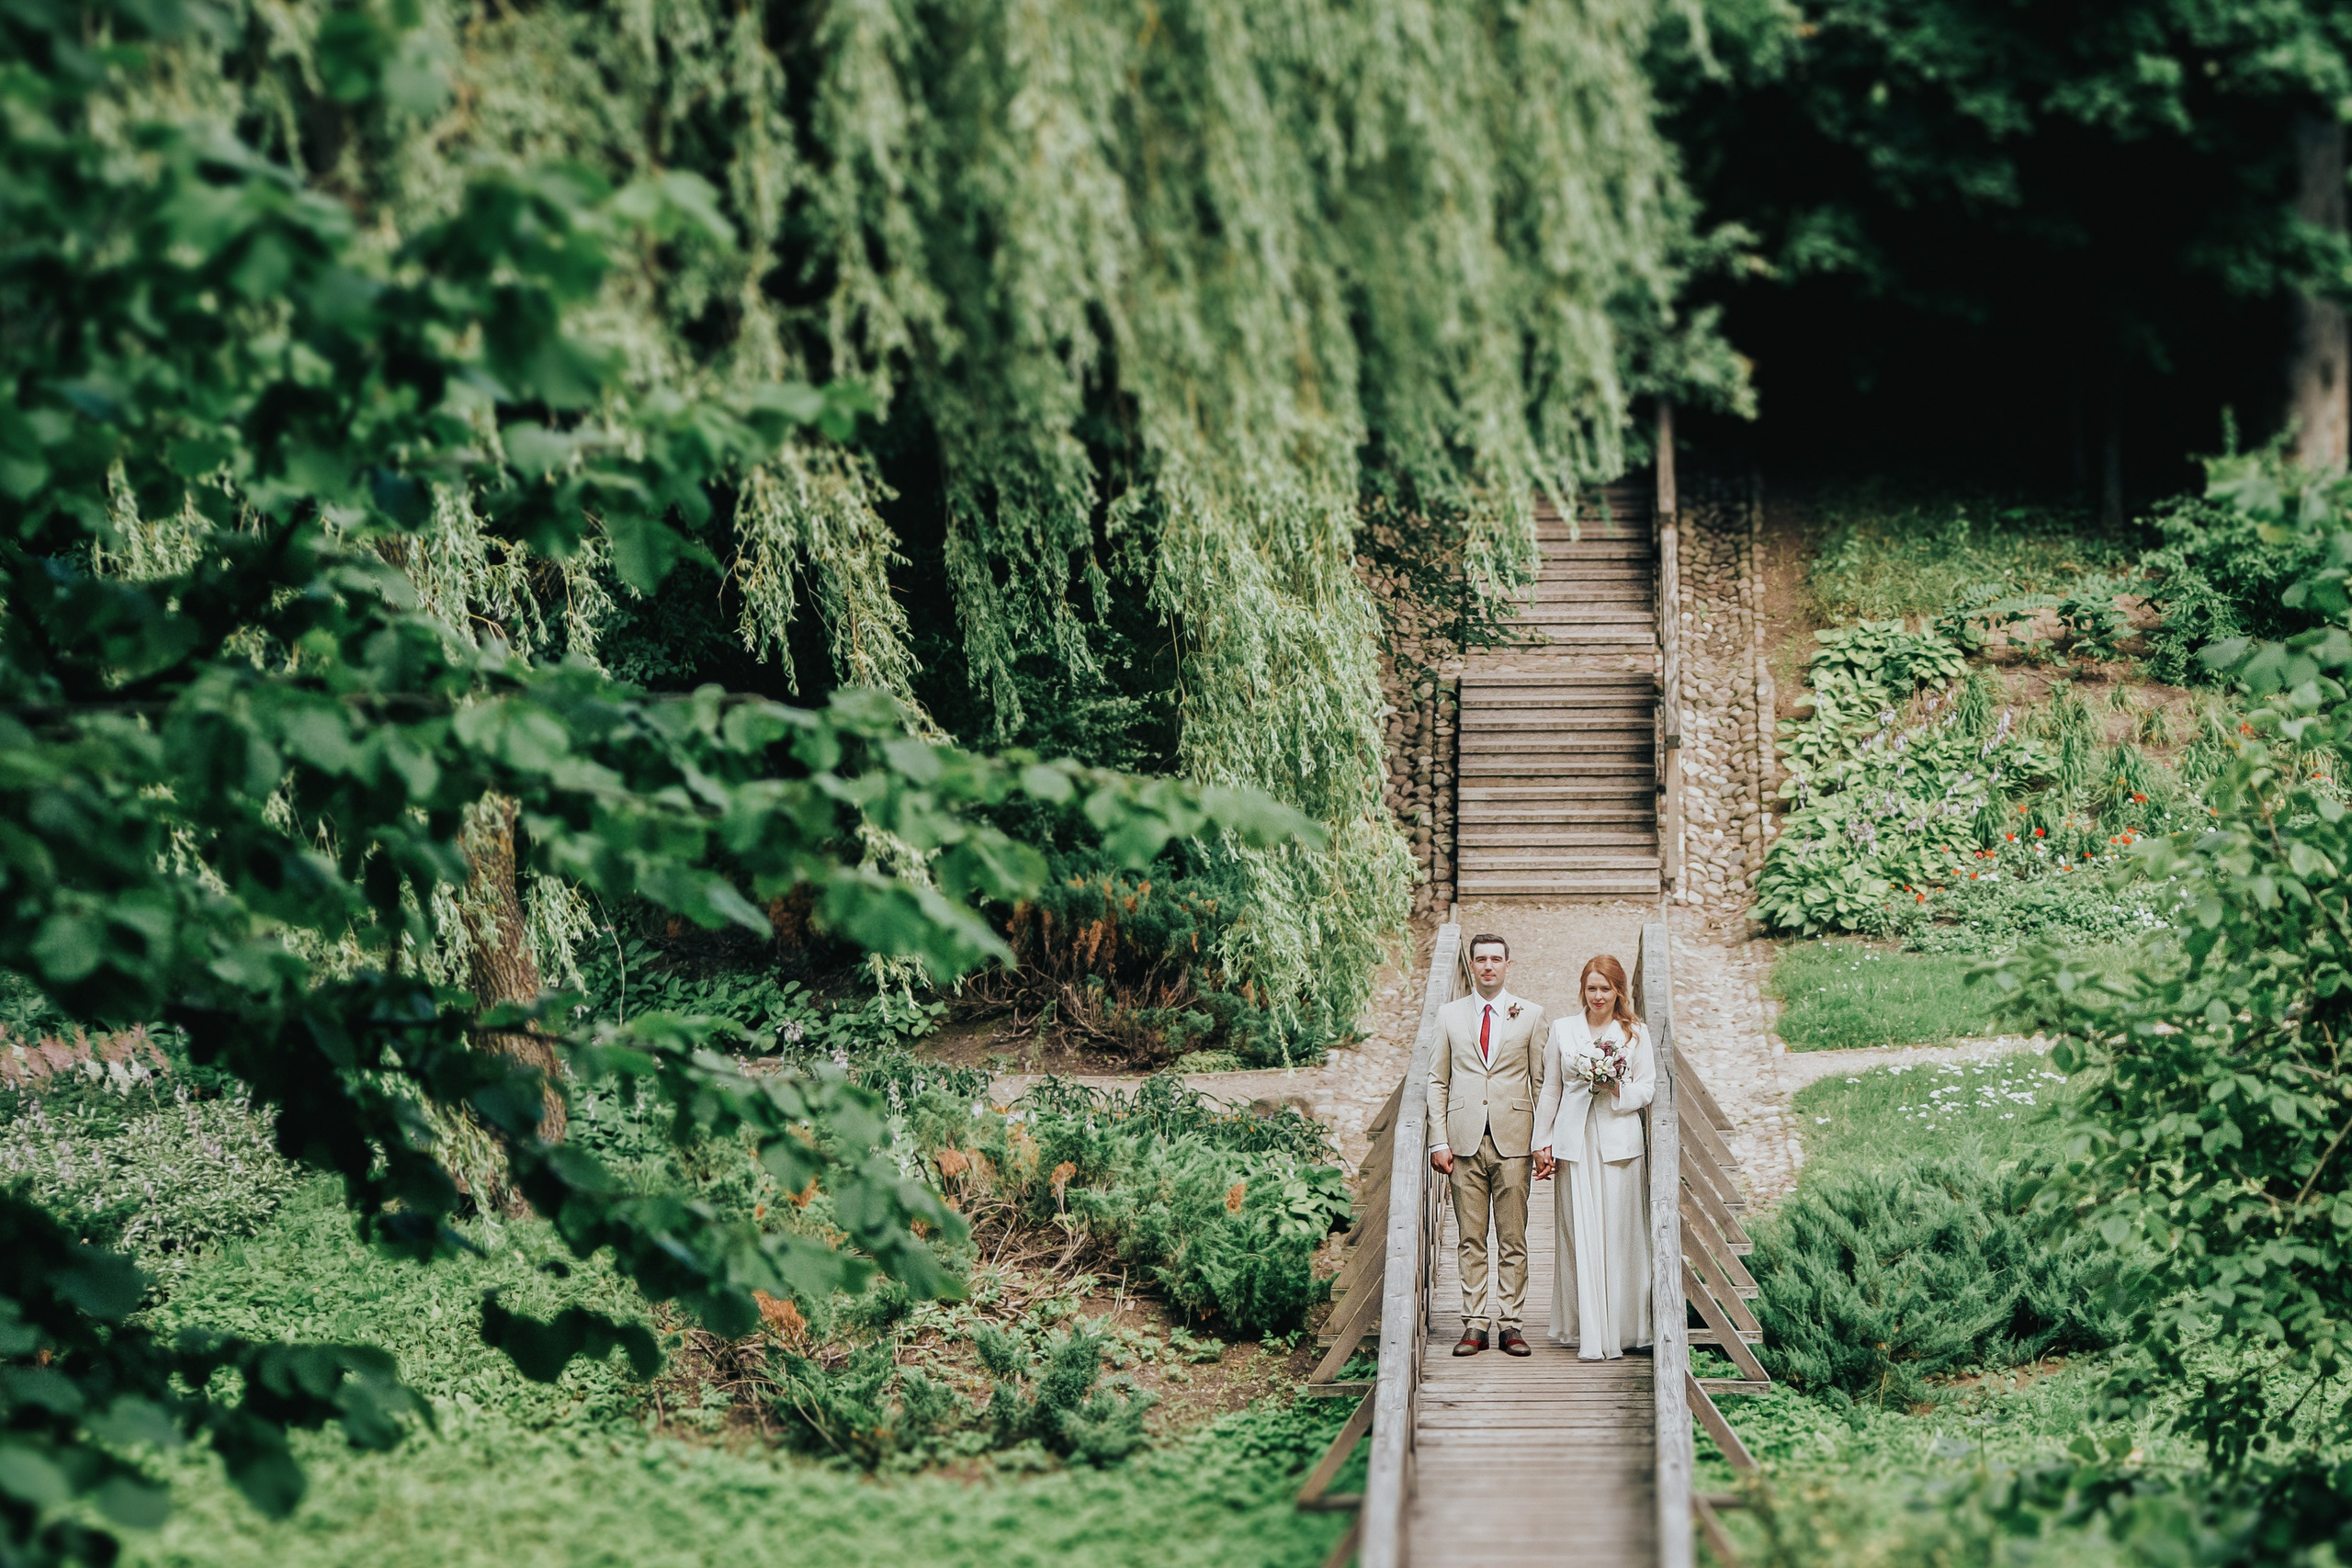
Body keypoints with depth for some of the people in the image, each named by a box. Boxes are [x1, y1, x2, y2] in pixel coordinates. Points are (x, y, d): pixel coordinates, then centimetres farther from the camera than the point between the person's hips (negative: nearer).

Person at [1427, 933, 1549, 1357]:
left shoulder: (1530, 1016, 7)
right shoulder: (1450, 1015, 10)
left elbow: (1542, 1083, 6)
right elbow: (1437, 1081, 10)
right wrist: (1439, 1141, 1)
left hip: (1512, 1142, -1)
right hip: (1465, 1143, 1)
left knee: (1513, 1240, 0)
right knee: (1470, 1239, 2)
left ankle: (1509, 1323, 5)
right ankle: (1475, 1324, 6)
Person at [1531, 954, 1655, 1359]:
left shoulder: (1636, 1034, 7)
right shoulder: (1562, 1030, 10)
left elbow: (1648, 1088, 7)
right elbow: (1550, 1090, 12)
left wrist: (1618, 1090, -12)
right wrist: (1542, 1143, 8)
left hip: (1619, 1140, -1)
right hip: (1573, 1141, 1)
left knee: (1619, 1235, -4)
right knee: (1579, 1235, -3)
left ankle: (1621, 1330, 1)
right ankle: (1587, 1333, -2)